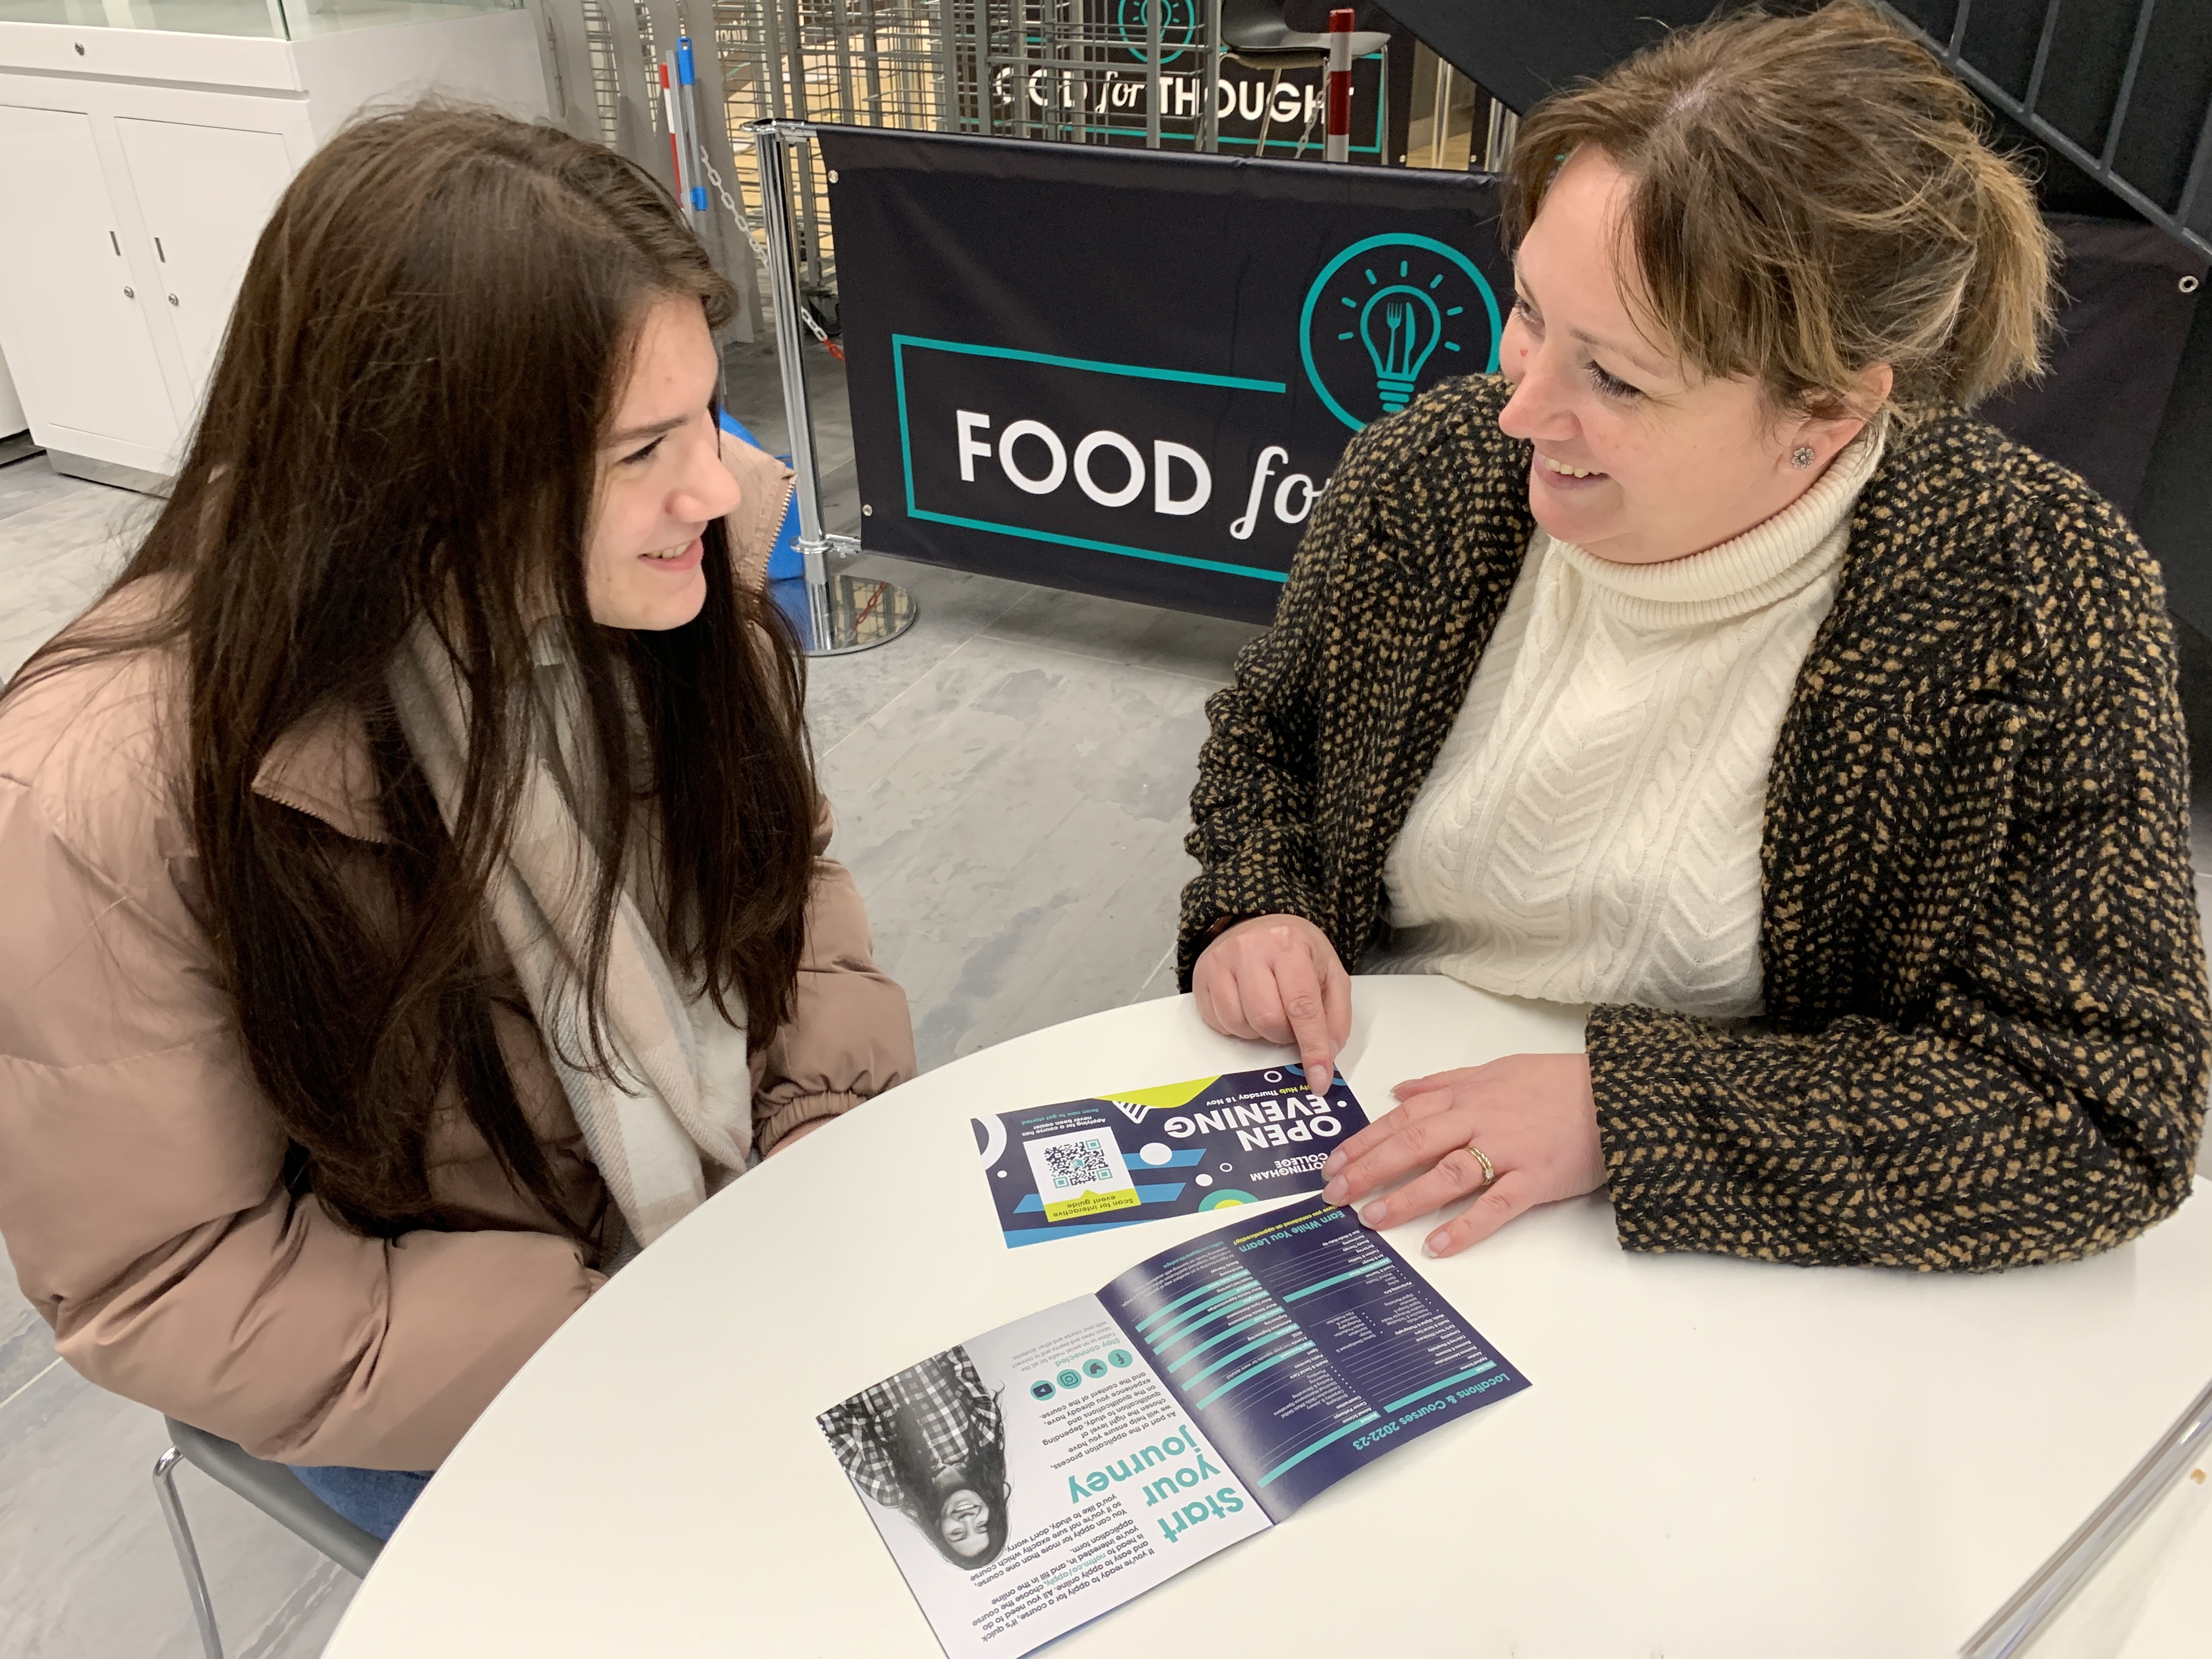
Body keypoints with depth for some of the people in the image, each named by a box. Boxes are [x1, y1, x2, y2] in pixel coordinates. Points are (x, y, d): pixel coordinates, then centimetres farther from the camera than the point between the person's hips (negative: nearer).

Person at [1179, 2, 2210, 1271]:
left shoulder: (2043, 606, -20)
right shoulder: (1426, 472, -12)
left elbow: (2108, 1114, -19)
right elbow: (1268, 735, 7)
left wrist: (1621, 1108, -27)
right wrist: (1257, 908, -14)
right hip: (1354, 1142, 3)